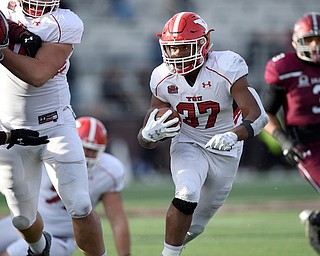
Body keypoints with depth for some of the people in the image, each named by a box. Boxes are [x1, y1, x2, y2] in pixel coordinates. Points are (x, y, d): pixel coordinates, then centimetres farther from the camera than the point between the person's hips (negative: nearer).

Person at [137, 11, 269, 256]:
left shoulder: (226, 69, -24)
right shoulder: (164, 79, -13)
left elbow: (257, 116, -31)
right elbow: (145, 139, -6)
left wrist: (232, 135, -51)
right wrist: (151, 132, -31)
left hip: (225, 152, 0)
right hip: (188, 146, 0)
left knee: (195, 226, 10)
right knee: (187, 194, -31)